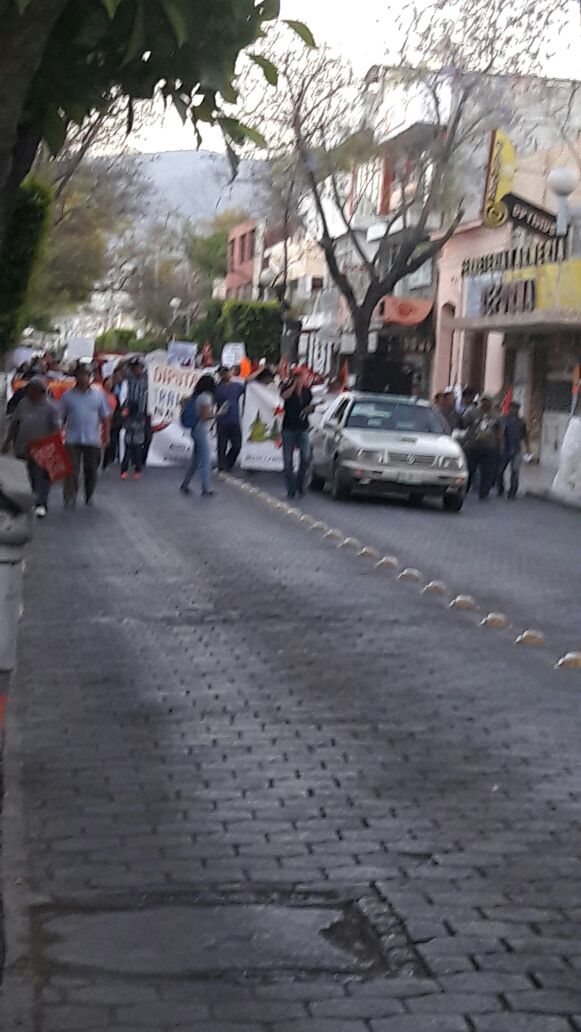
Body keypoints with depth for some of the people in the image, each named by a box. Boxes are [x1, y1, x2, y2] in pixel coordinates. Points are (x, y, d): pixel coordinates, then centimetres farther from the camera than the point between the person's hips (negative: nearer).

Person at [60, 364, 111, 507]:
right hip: (72, 440, -1)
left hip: (93, 440, 1)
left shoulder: (98, 395, 5)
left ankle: (89, 496, 25)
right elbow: (61, 418, 6)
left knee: (91, 470, 10)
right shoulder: (68, 396, 3)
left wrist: (106, 435, -2)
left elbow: (105, 417, 7)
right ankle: (70, 498, -3)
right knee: (72, 470, -6)